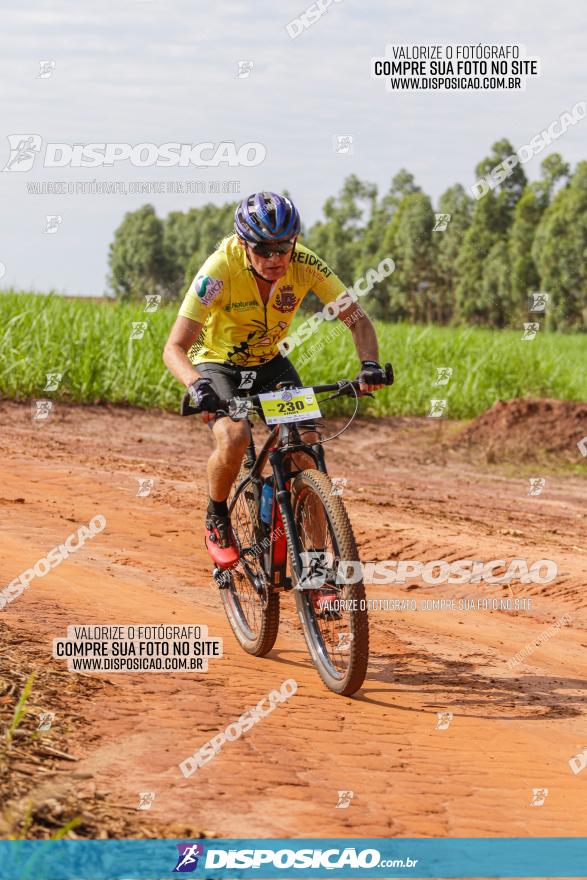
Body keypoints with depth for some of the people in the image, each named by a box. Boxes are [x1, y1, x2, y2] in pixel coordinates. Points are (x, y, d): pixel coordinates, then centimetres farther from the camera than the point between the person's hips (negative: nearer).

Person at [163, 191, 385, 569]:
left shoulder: (305, 264, -23)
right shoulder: (221, 269, -32)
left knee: (307, 445, -18)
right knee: (234, 437, -31)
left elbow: (358, 320, -17)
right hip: (218, 364, -3)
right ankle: (217, 519, -1)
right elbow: (175, 347, -33)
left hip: (270, 363, 3)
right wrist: (198, 386, -53)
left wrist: (369, 364, -38)